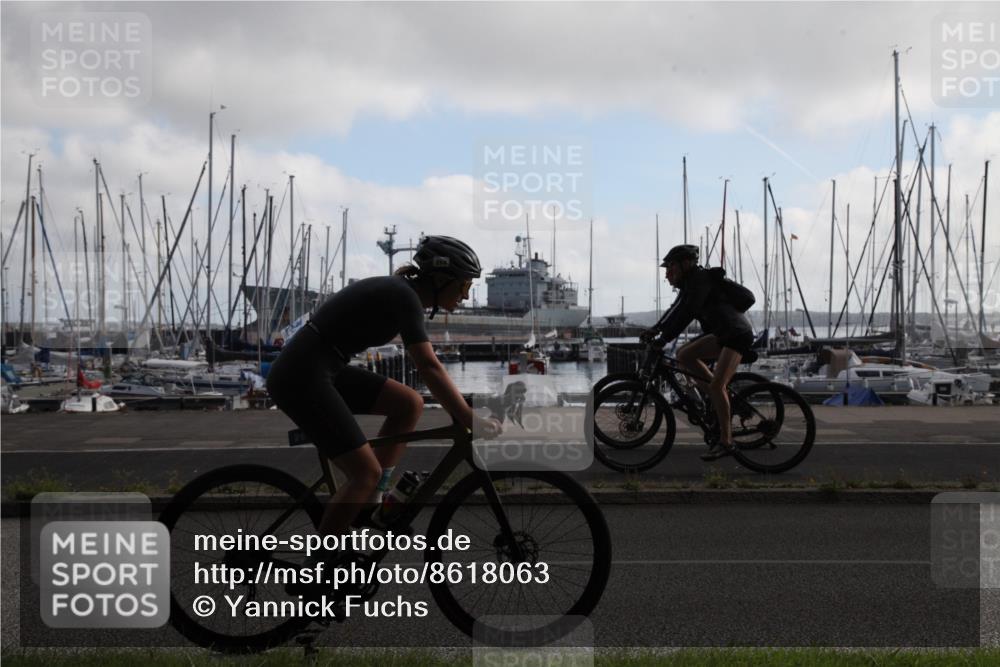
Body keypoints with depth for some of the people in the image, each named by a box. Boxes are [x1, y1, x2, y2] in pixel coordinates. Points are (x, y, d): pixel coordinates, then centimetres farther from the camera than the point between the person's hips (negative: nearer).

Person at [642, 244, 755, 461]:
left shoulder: (701, 279, -16)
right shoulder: (691, 282, 13)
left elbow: (687, 313, -24)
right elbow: (677, 309, 14)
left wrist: (663, 339, -25)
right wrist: (655, 329, 1)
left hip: (738, 335, -10)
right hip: (722, 333, 10)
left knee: (716, 385, -18)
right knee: (684, 354, -1)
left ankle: (725, 442, -11)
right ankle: (721, 397, 7)